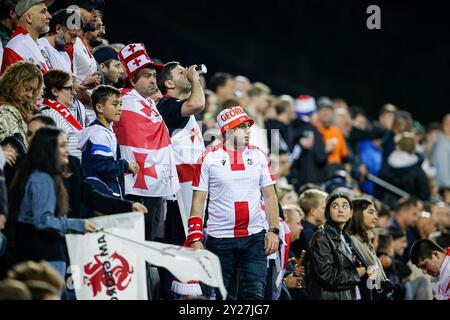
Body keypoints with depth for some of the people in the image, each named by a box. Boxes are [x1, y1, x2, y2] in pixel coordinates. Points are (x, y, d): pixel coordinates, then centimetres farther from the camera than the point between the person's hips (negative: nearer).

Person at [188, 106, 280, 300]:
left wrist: (273, 230, 1)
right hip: (220, 239, -1)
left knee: (255, 294, -8)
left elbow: (269, 195, 11)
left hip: (254, 237, 2)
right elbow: (198, 200, 0)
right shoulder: (209, 158, -1)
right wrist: (195, 238, -7)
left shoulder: (258, 156, 7)